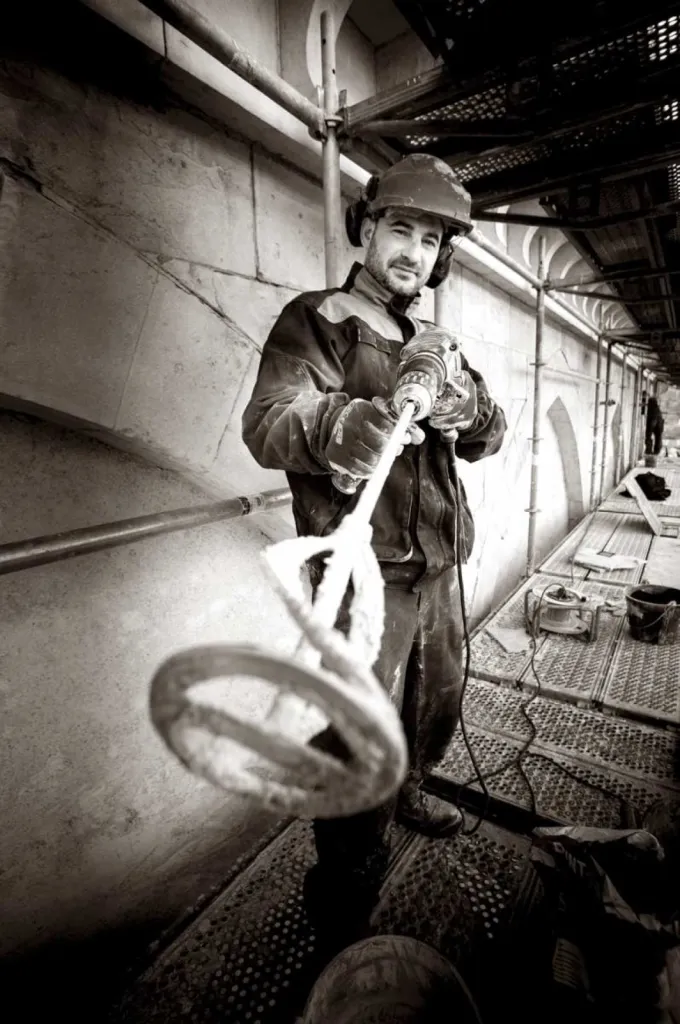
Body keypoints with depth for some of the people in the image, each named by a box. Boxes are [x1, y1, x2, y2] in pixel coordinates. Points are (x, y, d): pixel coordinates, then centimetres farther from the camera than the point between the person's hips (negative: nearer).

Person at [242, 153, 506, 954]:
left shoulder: (436, 344, 16)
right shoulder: (315, 322, -4)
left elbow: (488, 439, 7)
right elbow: (267, 422, -20)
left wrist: (469, 407, -17)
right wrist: (343, 425, -42)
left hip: (438, 568, 8)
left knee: (438, 702, 24)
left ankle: (406, 791, 53)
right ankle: (344, 912, 24)